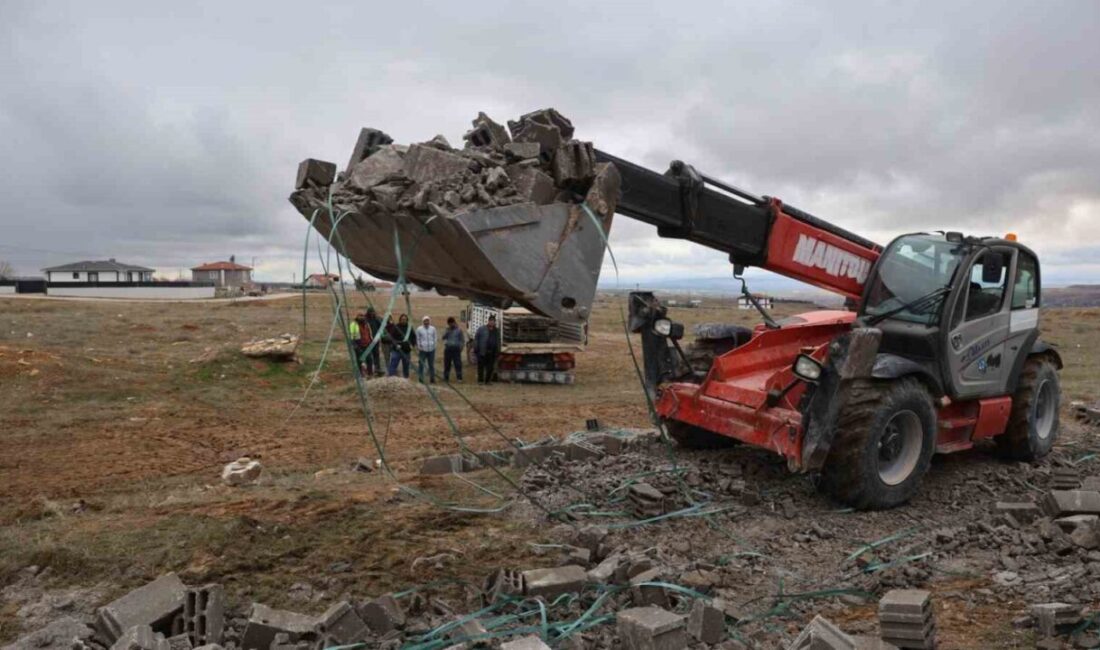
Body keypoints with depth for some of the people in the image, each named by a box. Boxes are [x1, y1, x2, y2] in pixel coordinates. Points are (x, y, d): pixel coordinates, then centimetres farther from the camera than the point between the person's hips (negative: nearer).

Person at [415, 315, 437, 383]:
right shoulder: (419, 329, 2)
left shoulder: (433, 329, 9)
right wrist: (418, 348, -1)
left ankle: (432, 379, 15)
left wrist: (433, 345, 4)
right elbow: (417, 339, 4)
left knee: (431, 365, 8)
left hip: (431, 349, 3)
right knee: (421, 365, -3)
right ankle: (420, 379, 2)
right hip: (422, 350, -3)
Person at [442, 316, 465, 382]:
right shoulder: (447, 330, 12)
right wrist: (448, 330, -10)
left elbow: (462, 339, 2)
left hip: (456, 349, -3)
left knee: (458, 364, -6)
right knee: (447, 364, 6)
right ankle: (446, 377, 13)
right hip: (448, 349, 3)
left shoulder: (459, 330, 2)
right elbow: (443, 337, -1)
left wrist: (462, 347, -9)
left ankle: (459, 377, -3)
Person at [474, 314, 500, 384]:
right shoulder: (481, 329, -1)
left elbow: (498, 342, 16)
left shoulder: (496, 331, 11)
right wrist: (476, 349, -6)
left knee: (490, 367, 5)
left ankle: (488, 380, 15)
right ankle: (480, 380, 9)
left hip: (491, 353, 3)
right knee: (481, 367, 2)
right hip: (482, 352, -3)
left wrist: (498, 351, 9)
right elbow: (476, 339, -1)